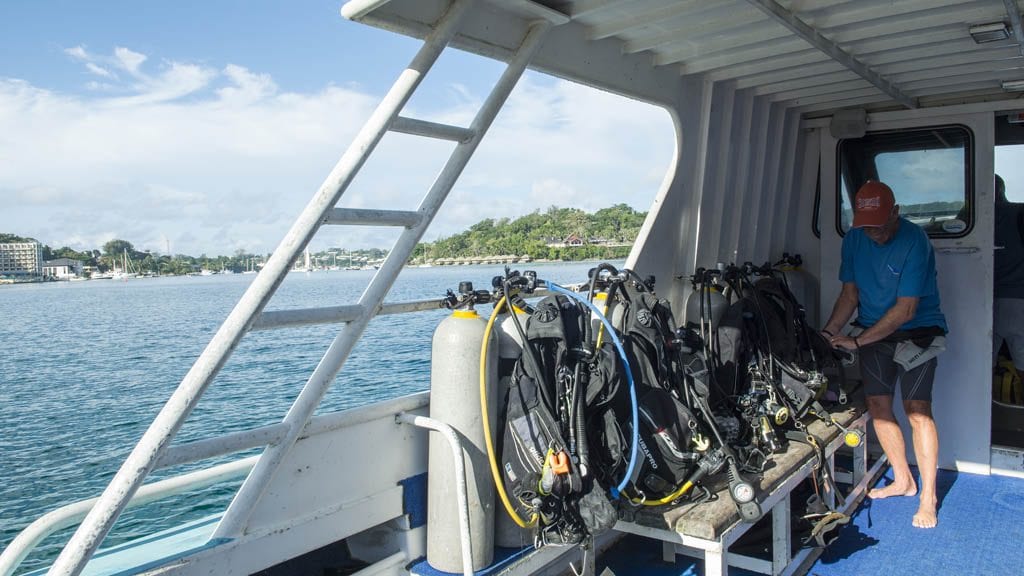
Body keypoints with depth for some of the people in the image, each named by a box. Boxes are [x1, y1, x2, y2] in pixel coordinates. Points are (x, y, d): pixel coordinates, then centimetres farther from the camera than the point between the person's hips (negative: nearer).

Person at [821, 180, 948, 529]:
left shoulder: (914, 241, -21)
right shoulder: (854, 239, -3)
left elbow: (905, 309, -23)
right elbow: (849, 295, 3)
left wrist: (857, 341, -24)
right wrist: (828, 333, -12)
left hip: (916, 330, -5)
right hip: (874, 330, 6)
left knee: (917, 409, -12)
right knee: (877, 404, 6)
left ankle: (928, 498, -2)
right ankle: (903, 480, 24)